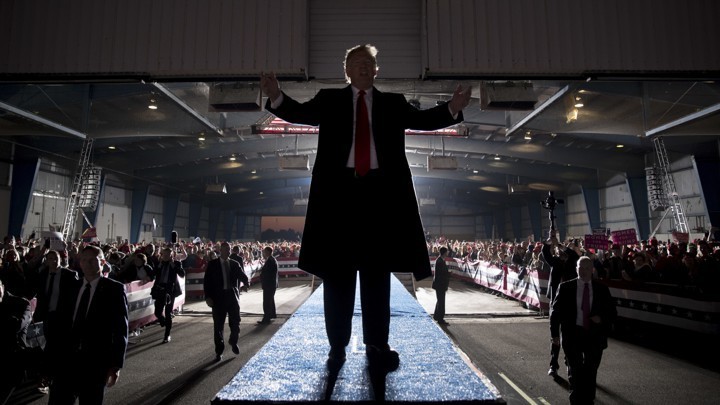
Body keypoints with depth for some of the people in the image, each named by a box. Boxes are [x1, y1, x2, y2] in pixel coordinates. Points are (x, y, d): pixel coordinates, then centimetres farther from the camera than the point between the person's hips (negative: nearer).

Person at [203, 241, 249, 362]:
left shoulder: (235, 264, 8)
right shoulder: (213, 264, 1)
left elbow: (243, 276, 2)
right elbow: (207, 281, -1)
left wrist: (246, 283, -21)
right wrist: (208, 297, -9)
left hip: (233, 296, 2)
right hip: (218, 297, -2)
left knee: (235, 323, 5)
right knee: (218, 326, 5)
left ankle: (233, 342, 34)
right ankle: (219, 351, 18)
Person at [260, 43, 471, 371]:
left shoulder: (393, 102, 15)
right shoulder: (329, 100, 12)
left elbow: (422, 119, 2)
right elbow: (299, 113, -2)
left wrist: (452, 109, -16)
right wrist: (276, 97, -21)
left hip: (380, 191, 1)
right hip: (339, 189, 0)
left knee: (377, 271, 6)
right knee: (338, 270, 5)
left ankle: (377, 345, 16)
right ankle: (337, 345, 16)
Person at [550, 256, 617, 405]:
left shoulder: (602, 289, 3)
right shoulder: (565, 287, -3)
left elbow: (612, 312, 10)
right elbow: (555, 311, 1)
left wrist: (602, 318, -11)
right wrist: (555, 334, -3)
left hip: (595, 336, 2)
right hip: (573, 334, -2)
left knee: (590, 373, 11)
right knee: (575, 372, 2)